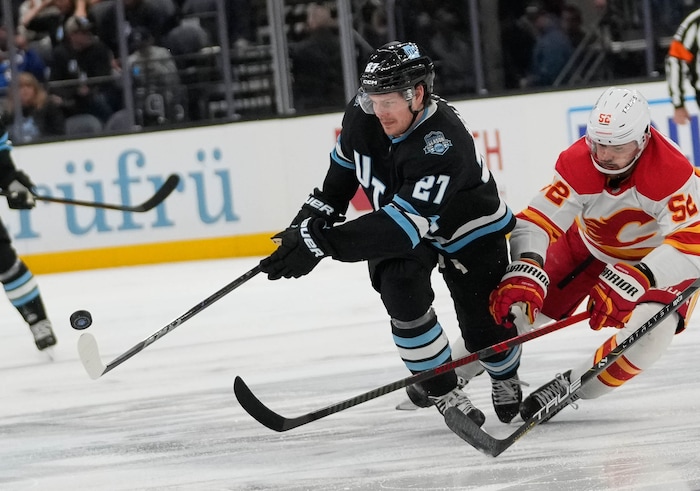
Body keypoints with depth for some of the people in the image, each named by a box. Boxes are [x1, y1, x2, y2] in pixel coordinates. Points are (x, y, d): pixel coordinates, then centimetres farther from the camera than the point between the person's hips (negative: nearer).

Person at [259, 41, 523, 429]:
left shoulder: (443, 142, -42)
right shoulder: (363, 115, -22)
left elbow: (406, 223, -48)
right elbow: (345, 166, 4)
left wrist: (321, 244, -52)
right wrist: (313, 217, 2)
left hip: (469, 230, -4)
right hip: (396, 214, 5)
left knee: (486, 329, -2)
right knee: (400, 287, -24)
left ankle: (506, 382, 36)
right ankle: (445, 393, -6)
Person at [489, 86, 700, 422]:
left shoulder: (672, 172, -39)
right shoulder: (577, 164, -30)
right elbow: (537, 221, -33)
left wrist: (633, 281, -59)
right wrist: (525, 272, -54)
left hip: (658, 253, -3)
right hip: (589, 244, 3)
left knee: (650, 332, -29)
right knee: (514, 304, 0)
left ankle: (570, 388, -9)